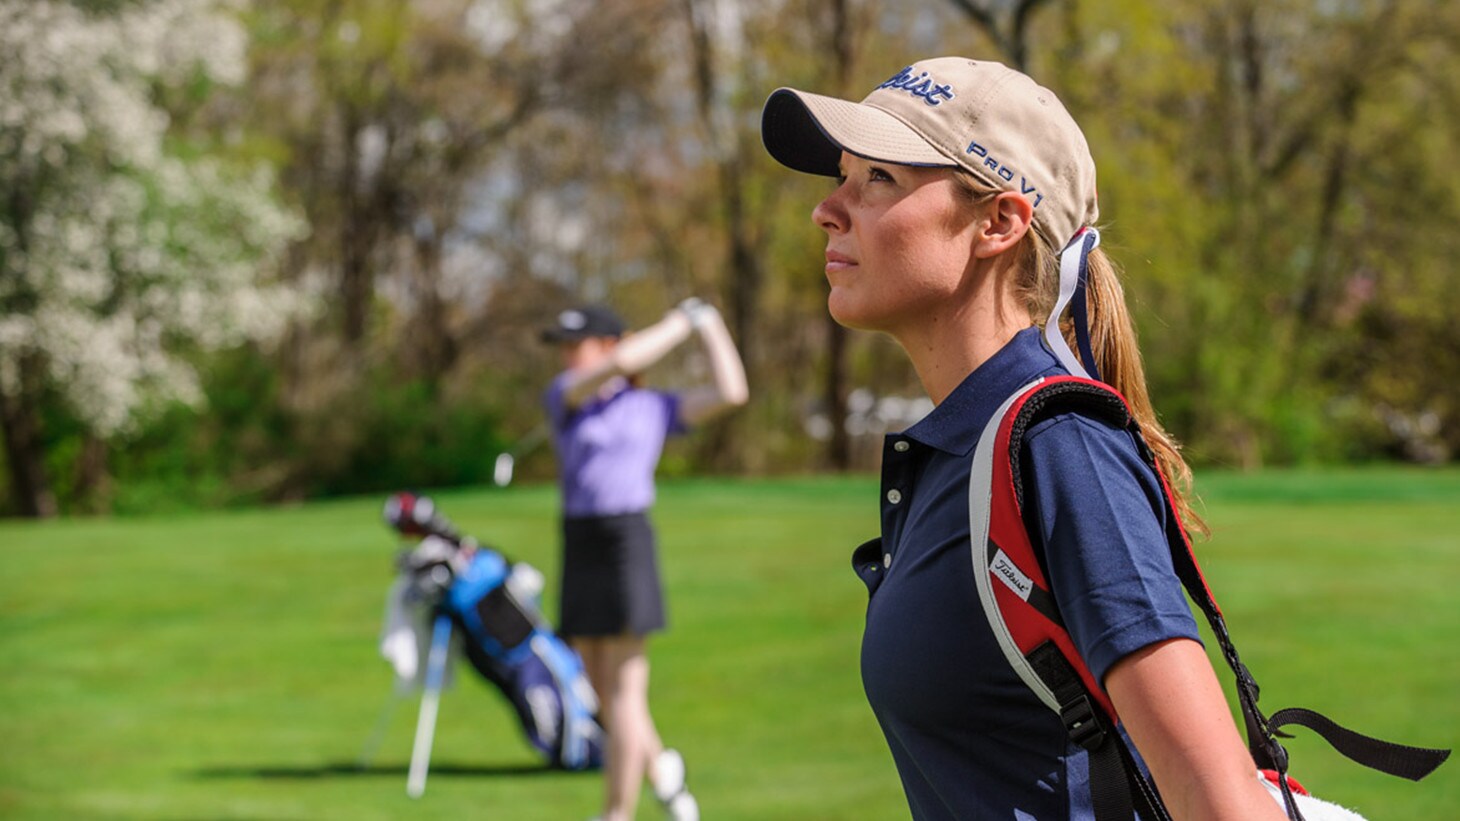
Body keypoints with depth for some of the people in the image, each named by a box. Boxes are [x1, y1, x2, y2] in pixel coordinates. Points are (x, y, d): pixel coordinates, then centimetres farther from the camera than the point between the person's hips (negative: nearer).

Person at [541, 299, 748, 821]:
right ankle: (659, 767, 32)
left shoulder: (654, 408, 5)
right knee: (603, 690, 7)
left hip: (627, 543, -4)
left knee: (623, 690, -5)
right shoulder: (562, 397, 7)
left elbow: (731, 393, -1)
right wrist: (679, 325, 1)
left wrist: (708, 326, 5)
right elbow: (621, 362, -9)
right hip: (578, 548, 4)